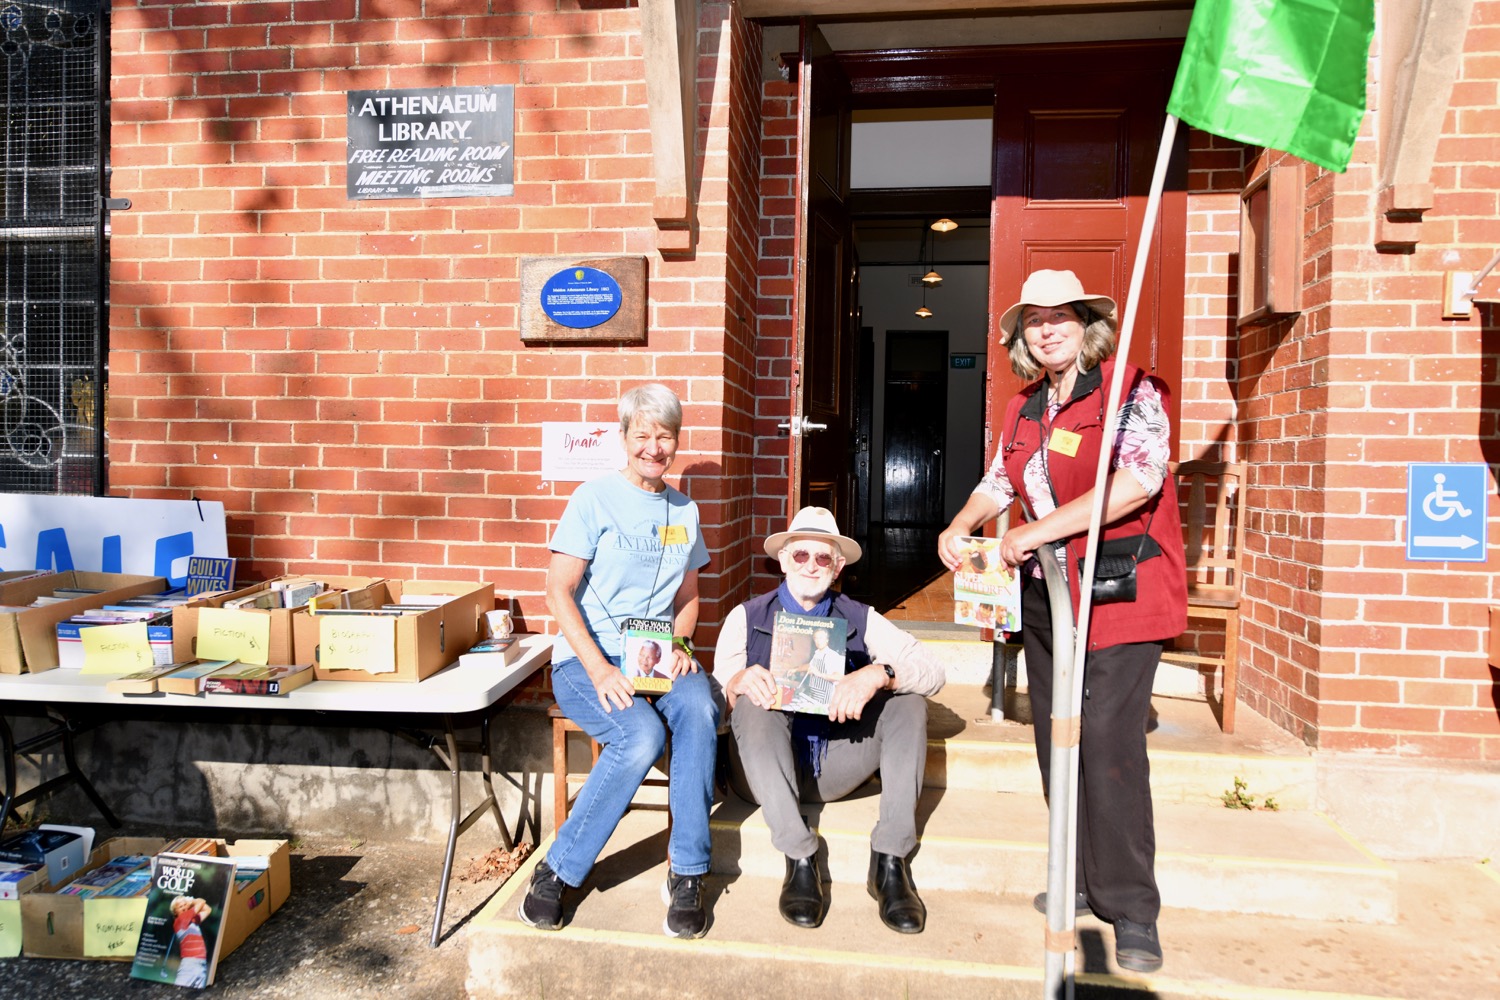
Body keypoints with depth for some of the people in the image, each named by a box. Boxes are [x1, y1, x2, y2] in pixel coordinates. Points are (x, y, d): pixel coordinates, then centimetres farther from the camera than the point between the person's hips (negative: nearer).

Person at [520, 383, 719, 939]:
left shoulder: (684, 511, 14)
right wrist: (600, 669, -19)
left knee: (699, 710, -29)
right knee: (642, 734, -32)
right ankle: (558, 873, -12)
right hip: (586, 660, -4)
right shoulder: (595, 499, -2)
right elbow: (559, 591, -8)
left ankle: (687, 875, -19)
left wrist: (680, 644, -1)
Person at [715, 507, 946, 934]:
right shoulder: (747, 618, 3)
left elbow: (933, 671, -8)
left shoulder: (860, 619, 6)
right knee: (753, 702, -29)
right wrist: (738, 682, -29)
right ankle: (800, 861, -27)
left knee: (908, 697, -16)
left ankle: (890, 861, -19)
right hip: (764, 770, -2)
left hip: (832, 768, 2)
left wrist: (879, 674, -28)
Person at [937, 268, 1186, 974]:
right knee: (1056, 740, 12)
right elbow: (999, 481, 26)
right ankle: (1082, 879, 28)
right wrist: (960, 526, 7)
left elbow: (1138, 479, -24)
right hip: (1046, 596, 7)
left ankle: (1131, 909, 6)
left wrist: (1037, 530, -22)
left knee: (1107, 743, -9)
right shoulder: (1025, 410, 13)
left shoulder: (1131, 392, -9)